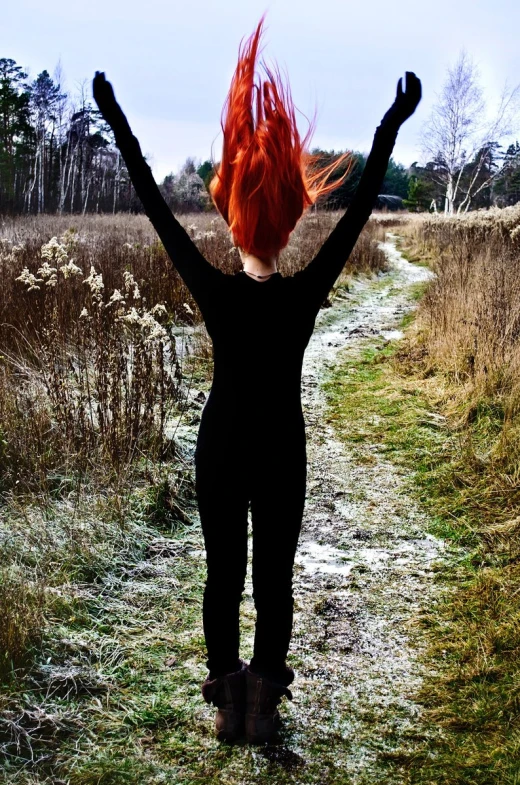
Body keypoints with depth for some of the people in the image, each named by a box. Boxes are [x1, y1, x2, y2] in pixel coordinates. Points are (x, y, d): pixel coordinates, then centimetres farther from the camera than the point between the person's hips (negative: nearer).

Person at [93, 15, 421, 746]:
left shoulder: (216, 293, -14)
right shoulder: (305, 295, -15)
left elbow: (159, 213, -11)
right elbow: (358, 213, -11)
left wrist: (120, 125, -5)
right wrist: (391, 128, -7)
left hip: (221, 445, 1)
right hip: (282, 448, 0)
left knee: (223, 572, 11)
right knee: (275, 575, 9)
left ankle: (227, 702, 20)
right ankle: (263, 704, 18)